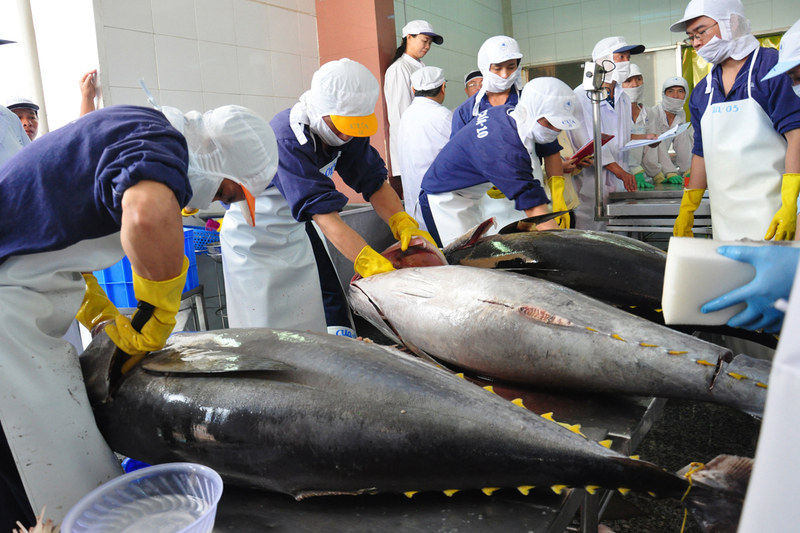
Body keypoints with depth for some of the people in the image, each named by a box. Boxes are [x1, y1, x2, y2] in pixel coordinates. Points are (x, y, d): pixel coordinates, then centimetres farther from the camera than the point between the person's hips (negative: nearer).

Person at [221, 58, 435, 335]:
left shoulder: (346, 129, -10)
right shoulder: (287, 138, -31)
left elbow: (374, 181, -9)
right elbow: (323, 213, -39)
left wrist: (404, 224, -27)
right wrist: (371, 263, -46)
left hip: (293, 234, 7)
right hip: (253, 238, -6)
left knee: (310, 328, 6)